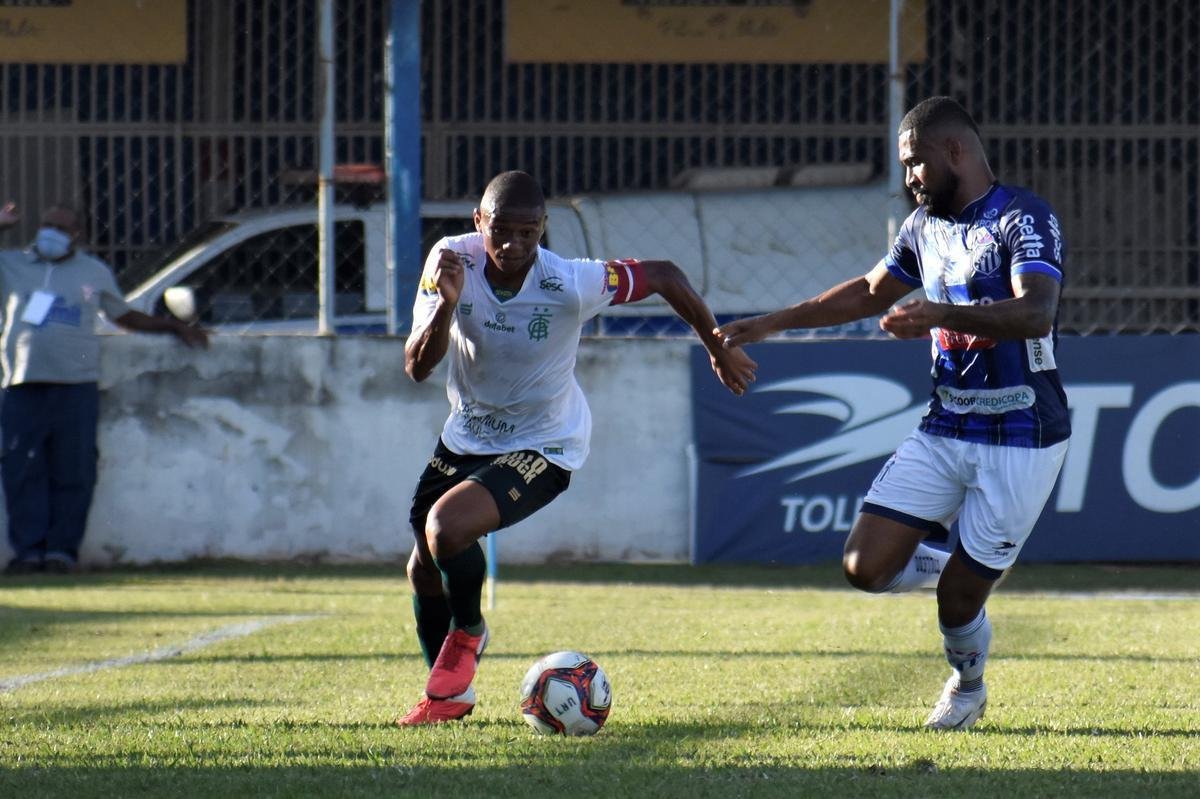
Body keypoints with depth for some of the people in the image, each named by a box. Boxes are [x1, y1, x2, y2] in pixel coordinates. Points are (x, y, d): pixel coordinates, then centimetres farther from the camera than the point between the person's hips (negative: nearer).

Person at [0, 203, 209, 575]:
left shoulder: (95, 273, 16)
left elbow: (124, 316, 27)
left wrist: (175, 328, 23)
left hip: (76, 387, 0)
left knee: (72, 473, -4)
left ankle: (62, 548, 1)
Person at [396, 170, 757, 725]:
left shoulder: (570, 285, -28)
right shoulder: (451, 261, -19)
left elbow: (664, 276, -12)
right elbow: (417, 367, -21)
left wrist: (719, 351, -1)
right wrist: (446, 304, -39)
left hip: (543, 446, -5)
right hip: (467, 434, 5)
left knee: (447, 528, -28)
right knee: (423, 570, 14)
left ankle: (467, 633, 4)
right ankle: (450, 692, 40)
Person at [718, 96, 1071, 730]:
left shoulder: (1024, 219, -15)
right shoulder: (926, 226, 11)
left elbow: (1036, 313, -31)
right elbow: (870, 293, 27)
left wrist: (942, 314, -46)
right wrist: (771, 324, 26)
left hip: (1021, 439, -7)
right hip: (944, 431, 7)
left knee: (959, 596, -3)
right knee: (866, 566, -5)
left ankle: (967, 688, 30)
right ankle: (963, 567, 26)